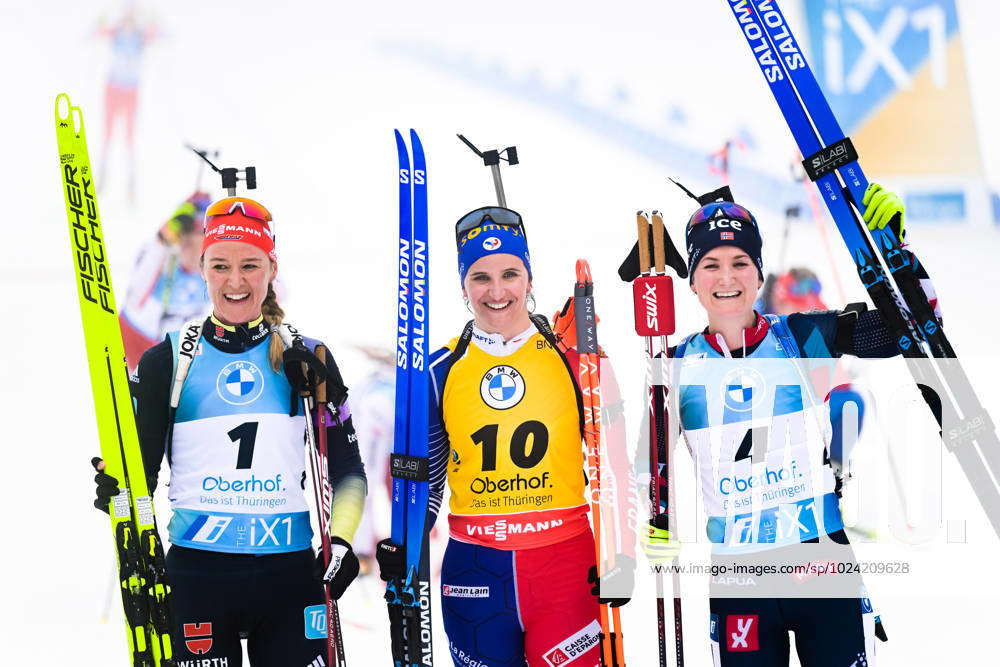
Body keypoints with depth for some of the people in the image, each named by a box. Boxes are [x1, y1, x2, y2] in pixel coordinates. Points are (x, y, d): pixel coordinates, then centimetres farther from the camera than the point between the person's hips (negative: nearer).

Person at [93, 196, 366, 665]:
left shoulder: (307, 359, 6)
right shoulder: (168, 360, 3)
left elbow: (347, 469, 11)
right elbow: (141, 470, 5)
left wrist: (341, 542, -4)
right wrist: (115, 490, -16)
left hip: (290, 574, 1)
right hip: (196, 574, -1)